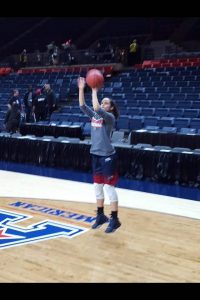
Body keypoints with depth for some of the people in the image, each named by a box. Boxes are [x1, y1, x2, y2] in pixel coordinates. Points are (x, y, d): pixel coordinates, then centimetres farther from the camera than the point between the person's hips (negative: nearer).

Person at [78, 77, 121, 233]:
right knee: (97, 187, 13)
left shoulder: (110, 117, -11)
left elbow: (97, 109, -28)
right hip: (96, 155, 8)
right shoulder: (94, 115, 9)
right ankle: (101, 216, 26)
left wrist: (94, 91, -22)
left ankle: (115, 220, 6)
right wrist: (81, 89, -5)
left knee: (109, 187, -3)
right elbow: (82, 105, 3)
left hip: (108, 156, -8)